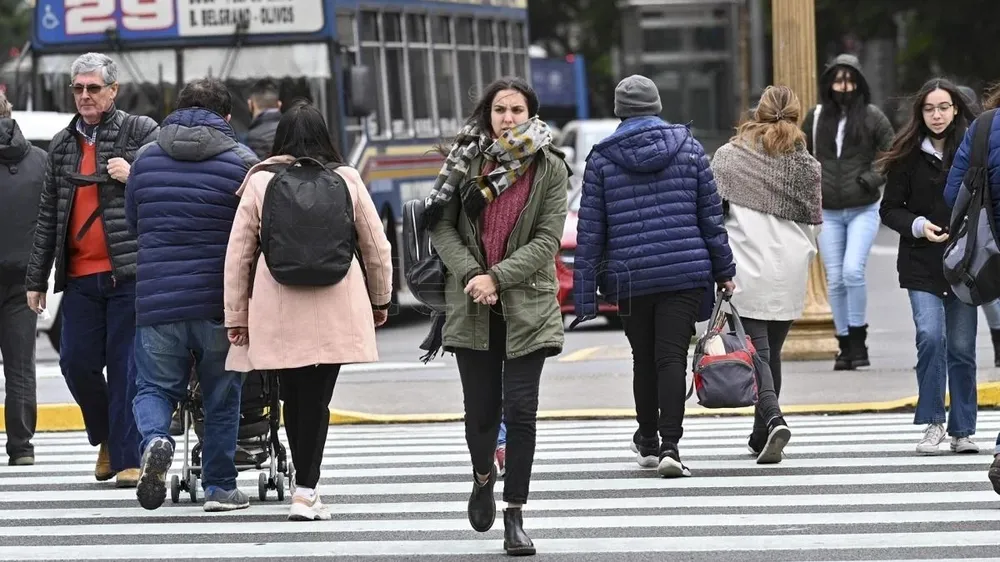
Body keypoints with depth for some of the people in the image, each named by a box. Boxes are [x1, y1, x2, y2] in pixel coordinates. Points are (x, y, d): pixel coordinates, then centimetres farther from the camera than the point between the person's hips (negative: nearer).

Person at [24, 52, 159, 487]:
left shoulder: (140, 132, 2)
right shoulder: (62, 146, 16)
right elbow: (48, 217, 19)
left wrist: (134, 177, -17)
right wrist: (36, 279, 17)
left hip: (127, 271, -4)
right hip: (78, 275, 4)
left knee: (126, 364, -4)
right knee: (76, 362, 2)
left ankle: (128, 457, 2)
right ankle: (108, 438, 25)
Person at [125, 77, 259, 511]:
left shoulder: (145, 160, 7)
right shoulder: (242, 162, -3)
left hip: (156, 300, 2)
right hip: (220, 300, -2)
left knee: (154, 388, 11)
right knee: (222, 398, 11)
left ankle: (155, 439, -20)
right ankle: (219, 487, 15)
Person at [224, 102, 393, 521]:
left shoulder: (260, 181, 2)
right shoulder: (346, 179, 4)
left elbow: (238, 251, 3)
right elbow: (376, 245, 11)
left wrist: (236, 315, 10)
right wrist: (380, 300, 25)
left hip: (278, 310, 0)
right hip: (336, 309, 0)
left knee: (295, 398, 8)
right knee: (317, 398, 2)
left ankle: (307, 487, 14)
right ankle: (306, 491, -4)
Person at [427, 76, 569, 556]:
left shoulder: (550, 170, 0)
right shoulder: (466, 161, 3)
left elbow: (547, 241, -5)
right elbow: (442, 227, 2)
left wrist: (498, 277, -15)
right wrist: (470, 274, -13)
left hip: (527, 305, -1)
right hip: (472, 307, 1)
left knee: (520, 409, -5)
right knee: (481, 409, 4)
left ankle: (514, 515, 2)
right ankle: (483, 477, 37)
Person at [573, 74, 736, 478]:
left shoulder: (601, 159, 0)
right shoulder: (689, 148, 3)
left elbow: (590, 231, 0)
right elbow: (711, 214, 5)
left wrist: (585, 295, 4)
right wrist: (724, 271, 13)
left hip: (630, 278, 0)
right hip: (687, 272, 0)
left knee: (644, 359, 15)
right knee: (672, 356, -4)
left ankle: (648, 441, 30)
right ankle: (669, 445, -17)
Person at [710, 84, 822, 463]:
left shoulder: (727, 156, 1)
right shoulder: (806, 165, 4)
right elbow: (813, 222, 8)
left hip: (746, 271, -3)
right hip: (789, 273, 3)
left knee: (755, 351, -4)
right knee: (772, 351, 14)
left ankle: (774, 420, -25)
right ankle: (761, 436, 21)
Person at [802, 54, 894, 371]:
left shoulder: (872, 117, -2)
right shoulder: (816, 117, 6)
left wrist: (873, 178, -10)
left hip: (863, 210, -3)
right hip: (828, 213, 3)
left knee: (853, 271, -18)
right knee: (835, 281, 4)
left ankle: (858, 340, -5)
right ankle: (845, 345, 14)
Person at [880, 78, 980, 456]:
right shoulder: (908, 155, 1)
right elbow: (890, 209, 5)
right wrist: (918, 226, -13)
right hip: (922, 265, -1)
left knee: (962, 347, 4)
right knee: (930, 337, -16)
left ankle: (962, 431, 14)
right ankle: (933, 423, -5)